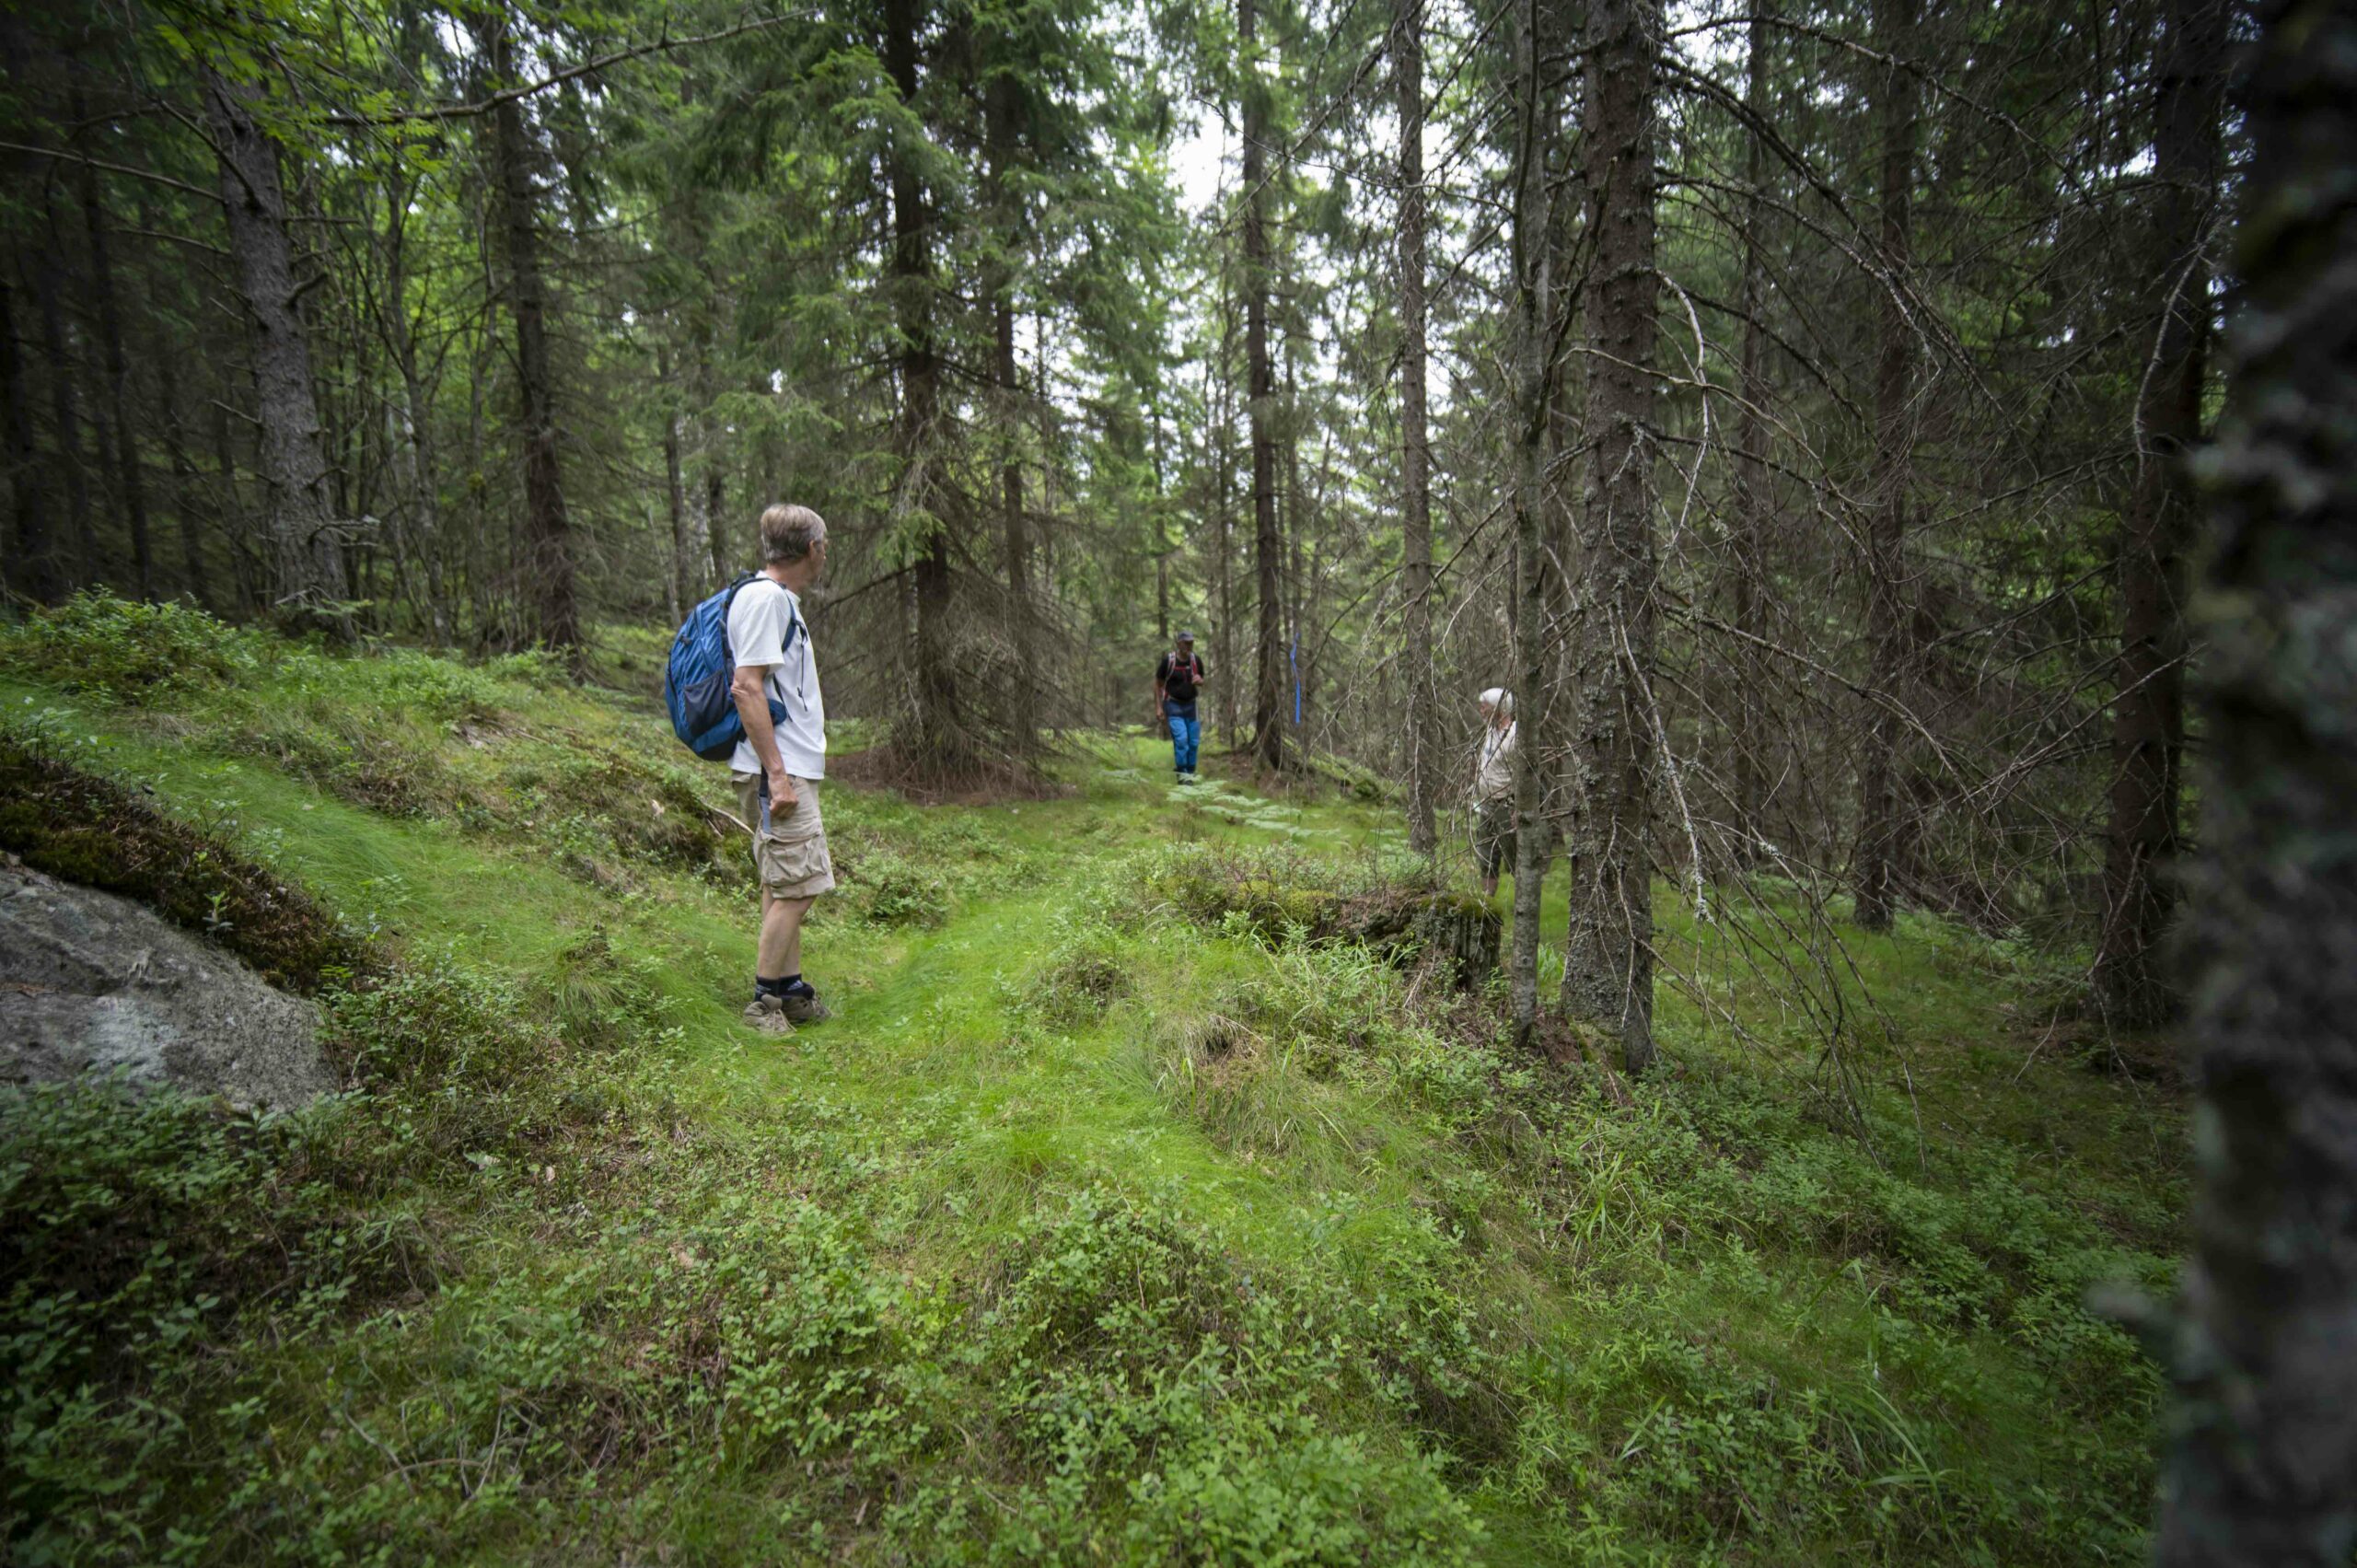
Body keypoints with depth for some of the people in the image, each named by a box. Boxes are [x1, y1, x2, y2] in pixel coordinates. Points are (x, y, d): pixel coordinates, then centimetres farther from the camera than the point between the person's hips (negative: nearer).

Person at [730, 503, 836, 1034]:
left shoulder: (782, 601, 18)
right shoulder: (765, 598, -13)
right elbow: (746, 688, -20)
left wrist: (785, 770, 19)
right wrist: (776, 773, -22)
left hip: (790, 768, 10)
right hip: (777, 771, -10)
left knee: (785, 886, 13)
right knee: (798, 885, -7)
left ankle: (790, 990, 21)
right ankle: (764, 1001, 2)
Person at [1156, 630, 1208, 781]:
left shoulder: (1196, 661, 0)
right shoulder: (1168, 660, -10)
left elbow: (1203, 682, 14)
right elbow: (1158, 684, -3)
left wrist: (1200, 681, -11)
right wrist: (1158, 707, -7)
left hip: (1191, 705, 4)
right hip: (1173, 706, -4)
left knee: (1193, 741, 3)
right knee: (1181, 739, -15)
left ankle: (1190, 772, 17)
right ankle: (1182, 773, -7)